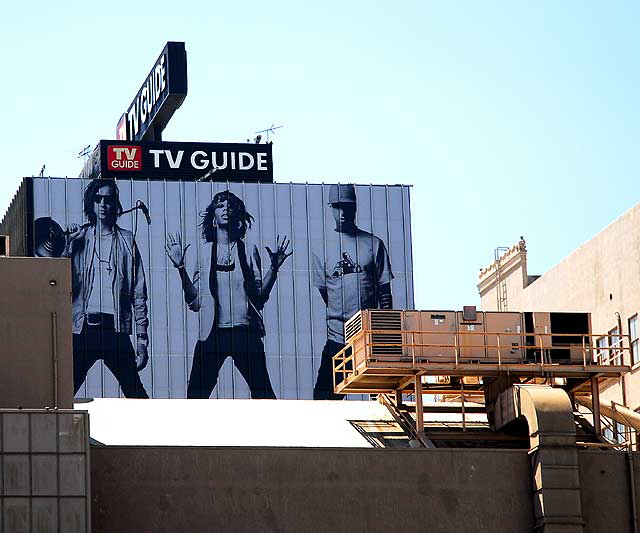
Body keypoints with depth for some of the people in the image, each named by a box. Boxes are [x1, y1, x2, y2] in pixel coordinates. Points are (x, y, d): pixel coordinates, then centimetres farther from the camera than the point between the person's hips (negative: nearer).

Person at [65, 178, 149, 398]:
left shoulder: (126, 240, 10)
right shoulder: (78, 238, 9)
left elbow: (139, 293, 8)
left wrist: (142, 339, 2)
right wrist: (69, 247, -12)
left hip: (115, 330, 0)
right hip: (84, 330, 0)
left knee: (136, 394, -2)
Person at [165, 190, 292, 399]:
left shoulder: (249, 251, 8)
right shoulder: (204, 252, 9)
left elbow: (259, 298, 4)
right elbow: (195, 302, 6)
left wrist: (274, 268, -6)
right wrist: (181, 268, -2)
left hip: (245, 334, 0)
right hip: (212, 334, 0)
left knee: (262, 392, -2)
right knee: (196, 395, -3)